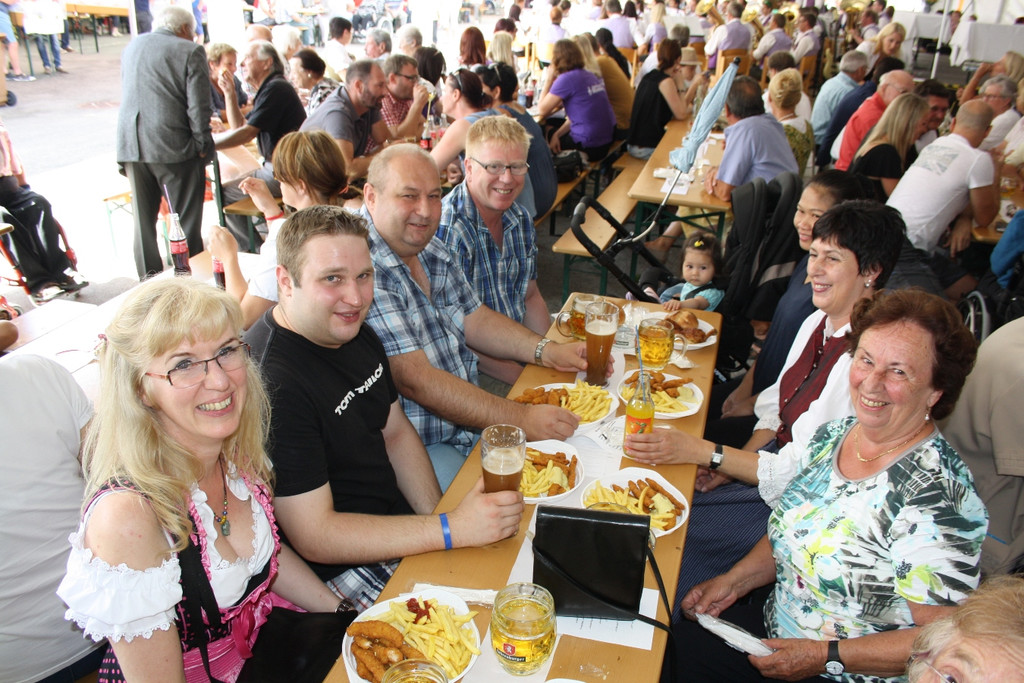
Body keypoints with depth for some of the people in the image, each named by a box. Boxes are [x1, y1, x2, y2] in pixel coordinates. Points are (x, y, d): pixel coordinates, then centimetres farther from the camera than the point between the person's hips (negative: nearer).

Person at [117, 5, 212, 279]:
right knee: (186, 219, 2)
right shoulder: (190, 51, -5)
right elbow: (198, 105, -11)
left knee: (143, 219, 13)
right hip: (173, 144, -6)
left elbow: (126, 94, 22)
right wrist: (203, 145, -4)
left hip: (131, 144, 6)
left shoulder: (132, 46, 16)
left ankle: (149, 280, 20)